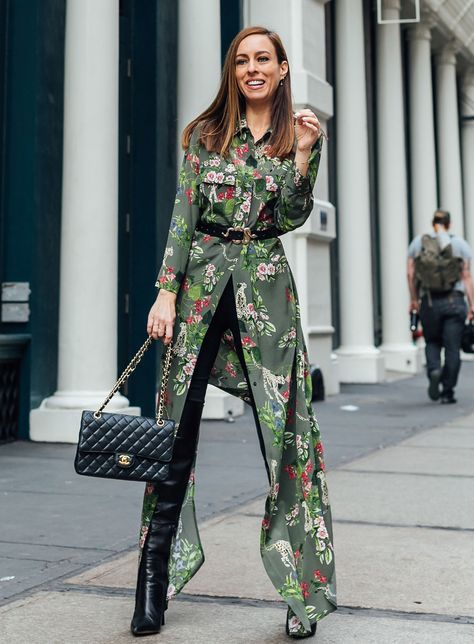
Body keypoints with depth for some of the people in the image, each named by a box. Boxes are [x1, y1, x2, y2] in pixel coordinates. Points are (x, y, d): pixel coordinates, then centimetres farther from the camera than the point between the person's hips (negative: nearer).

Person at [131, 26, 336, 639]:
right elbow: (184, 212, 3)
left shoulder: (297, 135, 11)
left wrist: (304, 154, -11)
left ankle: (304, 589, 4)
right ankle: (154, 574, 8)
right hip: (202, 277, 0)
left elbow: (292, 218, 0)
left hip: (265, 285, 0)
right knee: (178, 428, -2)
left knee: (284, 428, -4)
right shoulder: (205, 131, 10)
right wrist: (167, 290, -5)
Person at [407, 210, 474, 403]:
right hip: (454, 301, -1)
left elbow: (410, 273, 2)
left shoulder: (418, 242, 7)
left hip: (429, 302, 1)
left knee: (432, 342, 17)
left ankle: (434, 370, -11)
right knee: (452, 347, 4)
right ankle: (447, 392, 5)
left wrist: (413, 299, 9)